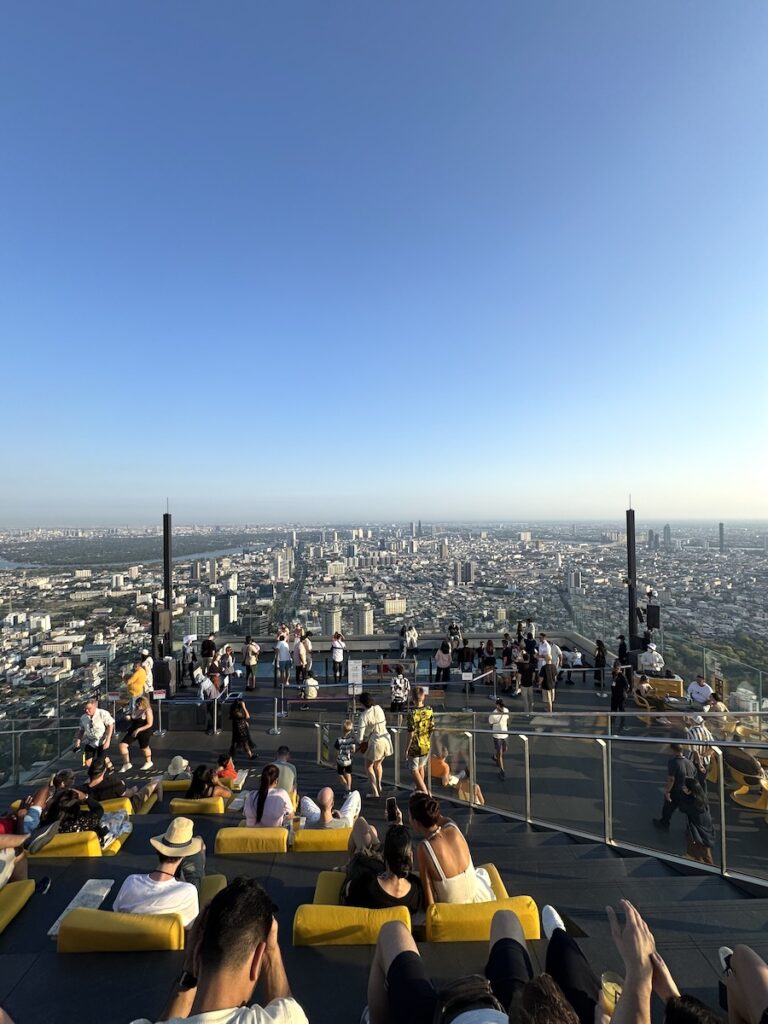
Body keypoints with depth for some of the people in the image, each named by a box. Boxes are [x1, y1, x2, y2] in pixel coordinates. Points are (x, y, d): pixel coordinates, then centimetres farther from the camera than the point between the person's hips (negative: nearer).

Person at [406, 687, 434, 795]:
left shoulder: (412, 713, -24)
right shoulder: (430, 711, -9)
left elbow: (411, 734, -21)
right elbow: (432, 729, 1)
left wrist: (406, 749, -9)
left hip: (415, 747, -5)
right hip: (426, 746, 6)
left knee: (414, 771, 11)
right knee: (421, 767, 26)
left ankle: (425, 792, 2)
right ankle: (419, 789, 41)